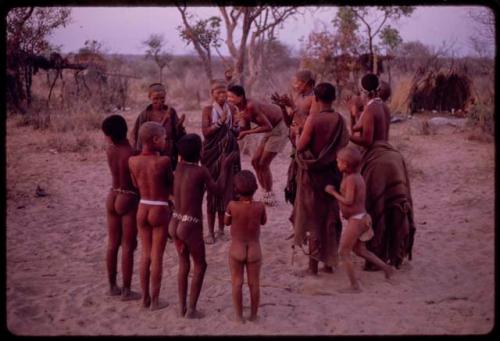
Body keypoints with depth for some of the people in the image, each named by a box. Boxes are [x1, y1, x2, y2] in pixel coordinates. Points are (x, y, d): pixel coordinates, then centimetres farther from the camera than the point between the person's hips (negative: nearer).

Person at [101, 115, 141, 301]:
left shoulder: (110, 150, -3)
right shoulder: (131, 154, -19)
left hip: (113, 197, 6)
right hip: (129, 200, -6)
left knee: (113, 244, 14)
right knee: (128, 247, 1)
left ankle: (112, 286, 25)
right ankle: (126, 290, 7)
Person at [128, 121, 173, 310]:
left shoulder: (133, 161, -4)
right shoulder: (164, 161, -18)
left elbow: (137, 185, 7)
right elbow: (172, 187, -6)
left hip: (143, 209, 4)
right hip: (160, 211, -4)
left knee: (145, 254, 16)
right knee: (157, 257, 5)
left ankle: (145, 297, 24)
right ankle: (155, 300, 13)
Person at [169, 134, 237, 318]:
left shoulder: (179, 167, 0)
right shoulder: (201, 171, -15)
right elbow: (218, 190, -2)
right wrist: (225, 168, 8)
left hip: (175, 224, 6)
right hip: (191, 227, -6)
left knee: (183, 264, 21)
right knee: (200, 265, 13)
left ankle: (182, 307, 24)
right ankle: (191, 309, 13)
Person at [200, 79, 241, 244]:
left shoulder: (232, 109, 5)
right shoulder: (208, 110, -2)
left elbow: (237, 133, 7)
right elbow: (205, 132, -11)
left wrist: (235, 125, -13)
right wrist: (220, 121, -20)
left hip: (228, 153, 3)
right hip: (213, 153, -3)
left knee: (225, 189, 6)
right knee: (212, 191, 0)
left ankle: (221, 229, 19)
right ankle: (211, 232, 6)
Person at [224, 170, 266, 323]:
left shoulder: (232, 205, -20)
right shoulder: (260, 206, -17)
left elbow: (226, 222, -1)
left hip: (236, 249, -1)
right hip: (254, 250, 1)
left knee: (237, 283, 11)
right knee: (254, 283, 14)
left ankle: (239, 316, 16)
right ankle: (253, 314, 24)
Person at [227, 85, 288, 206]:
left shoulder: (251, 106, -31)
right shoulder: (241, 108, -4)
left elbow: (268, 127, -31)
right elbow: (245, 128, 5)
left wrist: (247, 132, -25)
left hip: (279, 128, -9)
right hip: (271, 128, 9)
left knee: (263, 164, -6)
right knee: (255, 161, 9)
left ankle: (269, 196, 10)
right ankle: (266, 194, 21)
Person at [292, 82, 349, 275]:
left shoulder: (313, 119, -16)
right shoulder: (339, 119, -2)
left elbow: (300, 146, -14)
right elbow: (345, 143, 6)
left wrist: (297, 133, 4)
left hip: (313, 174, -4)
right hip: (333, 173, 4)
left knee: (314, 218, 6)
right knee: (331, 217, 16)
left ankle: (313, 265, 11)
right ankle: (329, 262, 24)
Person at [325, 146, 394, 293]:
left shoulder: (350, 179, -20)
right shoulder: (358, 176, 8)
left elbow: (348, 201, -26)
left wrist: (333, 192, -16)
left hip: (355, 220, -10)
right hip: (361, 218, 10)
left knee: (343, 252, -2)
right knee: (360, 250, 23)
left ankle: (355, 286, 0)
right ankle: (386, 268, 26)